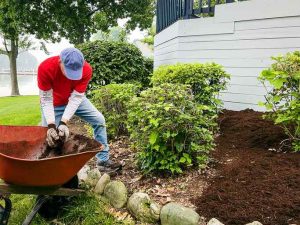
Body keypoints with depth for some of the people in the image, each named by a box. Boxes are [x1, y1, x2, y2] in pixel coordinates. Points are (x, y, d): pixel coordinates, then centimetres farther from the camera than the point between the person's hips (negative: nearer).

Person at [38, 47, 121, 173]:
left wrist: (64, 122, -38)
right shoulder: (45, 68, -35)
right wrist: (51, 125, -37)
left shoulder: (86, 69, -31)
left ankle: (103, 161, 3)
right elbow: (46, 99, -28)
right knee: (49, 136, -6)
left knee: (99, 120, -6)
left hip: (75, 99, 2)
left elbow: (76, 97, -29)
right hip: (54, 104, -2)